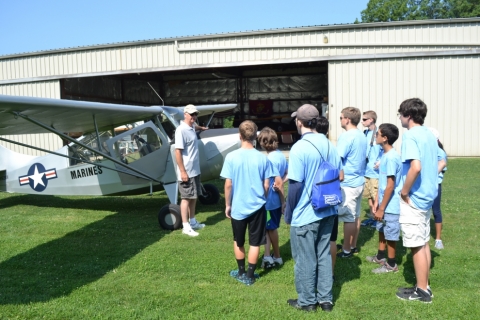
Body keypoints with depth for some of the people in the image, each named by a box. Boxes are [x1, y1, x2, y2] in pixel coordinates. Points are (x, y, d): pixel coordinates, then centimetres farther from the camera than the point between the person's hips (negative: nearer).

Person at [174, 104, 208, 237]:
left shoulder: (191, 127, 9)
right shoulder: (181, 130, -17)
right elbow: (177, 152, -21)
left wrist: (201, 128, 57)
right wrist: (183, 172, -23)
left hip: (195, 170, 9)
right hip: (187, 171, -9)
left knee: (194, 197, 16)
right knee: (186, 198, -2)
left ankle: (193, 222, 28)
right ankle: (186, 227, 5)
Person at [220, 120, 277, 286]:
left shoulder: (231, 157, -12)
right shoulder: (262, 158, -8)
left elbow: (228, 184, -9)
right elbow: (266, 185, -3)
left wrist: (227, 204, 4)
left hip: (238, 207, 0)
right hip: (257, 206, 0)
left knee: (238, 241, 19)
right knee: (254, 243, 12)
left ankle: (241, 272, 32)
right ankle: (250, 275, 20)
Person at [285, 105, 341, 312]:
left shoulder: (299, 148, -19)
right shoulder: (329, 145, 3)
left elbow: (295, 185, -19)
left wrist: (288, 214, -6)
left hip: (305, 215, -7)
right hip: (327, 212, 7)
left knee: (305, 259, 9)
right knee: (323, 255, 17)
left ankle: (307, 301, 24)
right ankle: (325, 299, 29)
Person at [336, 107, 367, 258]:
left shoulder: (346, 136, -17)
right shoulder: (362, 136, 10)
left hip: (347, 184, -9)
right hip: (359, 182, 9)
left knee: (348, 219, 0)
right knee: (356, 216, 15)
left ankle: (346, 250, 9)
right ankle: (353, 246, 26)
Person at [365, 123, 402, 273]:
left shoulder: (391, 157, -23)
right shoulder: (385, 155, 6)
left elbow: (390, 186, -23)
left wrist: (381, 208, -18)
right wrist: (376, 201, 11)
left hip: (391, 206, -9)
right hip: (384, 203, 9)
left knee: (390, 235, 6)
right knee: (382, 230, 23)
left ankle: (391, 265, 22)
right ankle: (380, 257, 41)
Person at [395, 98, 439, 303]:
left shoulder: (410, 135, -17)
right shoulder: (430, 135, 10)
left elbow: (416, 167, -30)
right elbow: (437, 165, 17)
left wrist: (404, 192, -18)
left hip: (413, 199, -9)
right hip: (427, 196, 9)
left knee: (416, 246, 2)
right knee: (424, 243, 16)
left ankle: (421, 291, 14)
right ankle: (424, 286, 27)